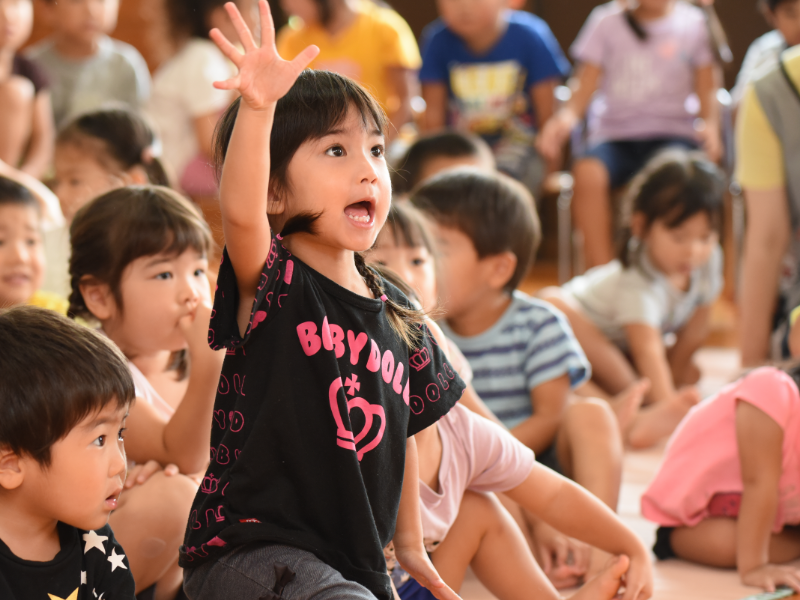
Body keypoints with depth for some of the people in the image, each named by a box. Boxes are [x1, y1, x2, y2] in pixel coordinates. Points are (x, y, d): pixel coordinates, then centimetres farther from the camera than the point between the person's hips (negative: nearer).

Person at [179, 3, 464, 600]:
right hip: (250, 547, -7)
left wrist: (410, 544, 26)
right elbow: (241, 211, -32)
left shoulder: (400, 317, 9)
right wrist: (257, 107, -48)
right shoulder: (272, 286, -11)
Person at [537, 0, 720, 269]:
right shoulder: (607, 22, 8)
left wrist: (710, 124, -13)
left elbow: (707, 91, 9)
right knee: (587, 173, -34)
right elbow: (582, 90, 4)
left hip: (673, 134, -1)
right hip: (614, 136, 1)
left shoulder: (693, 23, 9)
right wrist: (565, 118, -18)